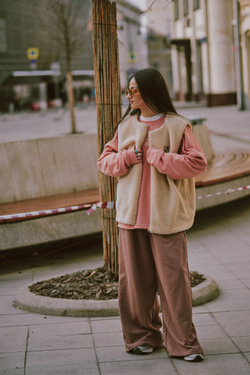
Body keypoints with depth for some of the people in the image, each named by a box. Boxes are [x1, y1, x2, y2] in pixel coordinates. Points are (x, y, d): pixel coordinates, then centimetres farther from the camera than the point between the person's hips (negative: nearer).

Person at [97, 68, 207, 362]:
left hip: (166, 215, -4)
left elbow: (197, 162, -11)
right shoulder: (125, 126, 11)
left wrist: (154, 156, -13)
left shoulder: (177, 126, -3)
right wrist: (126, 157, -7)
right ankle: (142, 336, 22)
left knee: (173, 279, -4)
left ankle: (182, 342, 6)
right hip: (131, 214, 4)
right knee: (135, 279, 7)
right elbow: (104, 160, 14)